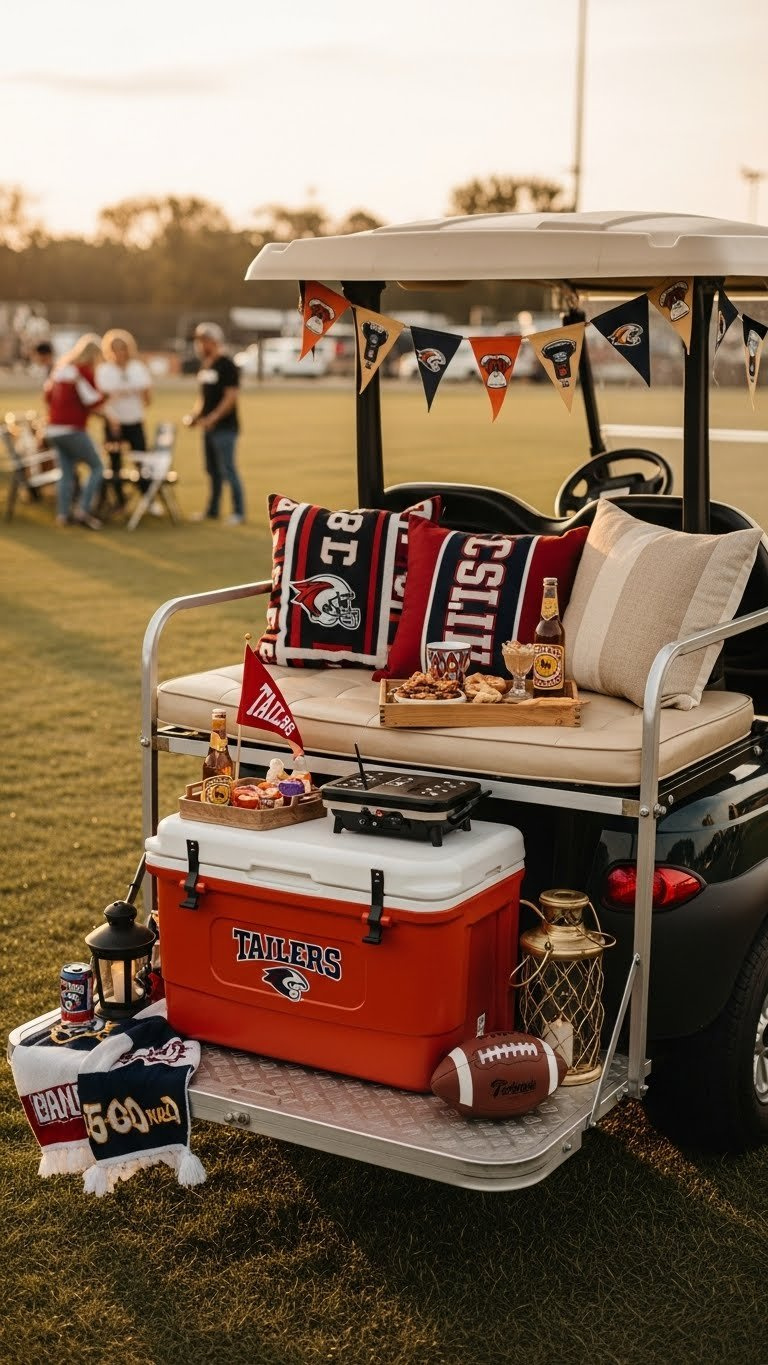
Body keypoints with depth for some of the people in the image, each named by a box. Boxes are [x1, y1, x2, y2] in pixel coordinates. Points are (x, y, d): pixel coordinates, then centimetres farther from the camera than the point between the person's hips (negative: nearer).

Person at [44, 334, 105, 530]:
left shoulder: (60, 367, 14)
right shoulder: (85, 370, -10)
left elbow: (48, 393, 21)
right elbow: (92, 401, -14)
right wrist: (105, 396, 4)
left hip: (53, 429, 8)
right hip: (72, 429, -8)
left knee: (67, 471, 12)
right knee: (97, 467, 0)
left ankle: (64, 513, 6)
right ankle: (83, 510, -10)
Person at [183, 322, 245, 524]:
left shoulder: (227, 366, -11)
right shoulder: (204, 366, 14)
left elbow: (231, 397, -18)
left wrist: (212, 418, -23)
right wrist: (194, 414, 7)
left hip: (224, 427, -8)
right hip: (208, 427, 8)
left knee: (227, 469, -6)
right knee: (212, 470, 14)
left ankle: (239, 511, 1)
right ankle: (212, 510, 22)